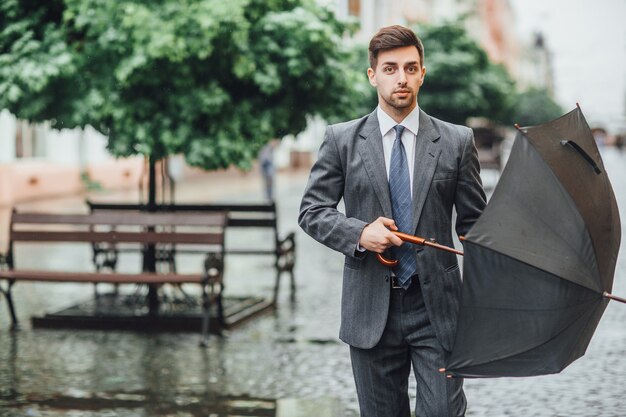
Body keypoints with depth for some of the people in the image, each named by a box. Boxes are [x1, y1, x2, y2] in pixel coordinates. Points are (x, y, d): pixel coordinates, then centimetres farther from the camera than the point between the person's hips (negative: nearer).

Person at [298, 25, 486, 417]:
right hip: (371, 308, 1)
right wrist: (359, 233, -14)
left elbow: (473, 222, 5)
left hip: (437, 307, 0)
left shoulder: (457, 141, 4)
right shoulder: (342, 140, 3)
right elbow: (312, 211, 5)